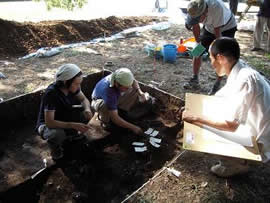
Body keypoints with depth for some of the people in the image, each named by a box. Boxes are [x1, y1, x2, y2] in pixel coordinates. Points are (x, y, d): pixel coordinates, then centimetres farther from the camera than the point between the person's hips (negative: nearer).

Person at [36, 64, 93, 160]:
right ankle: (54, 145, -2)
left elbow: (84, 99, -1)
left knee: (86, 115, -13)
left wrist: (87, 109, -24)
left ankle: (71, 133, 11)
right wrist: (74, 125, -42)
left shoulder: (72, 87, -15)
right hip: (46, 125, -6)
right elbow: (49, 122, -35)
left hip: (63, 120, 6)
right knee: (57, 134, -39)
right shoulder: (51, 93, -33)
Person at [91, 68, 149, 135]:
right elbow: (115, 118, -40)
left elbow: (134, 81, -2)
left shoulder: (120, 76, -28)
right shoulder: (109, 91, -43)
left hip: (115, 99, 6)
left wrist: (140, 92, -21)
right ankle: (104, 121, -8)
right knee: (104, 106, -41)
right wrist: (133, 127, -37)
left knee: (136, 91, -10)